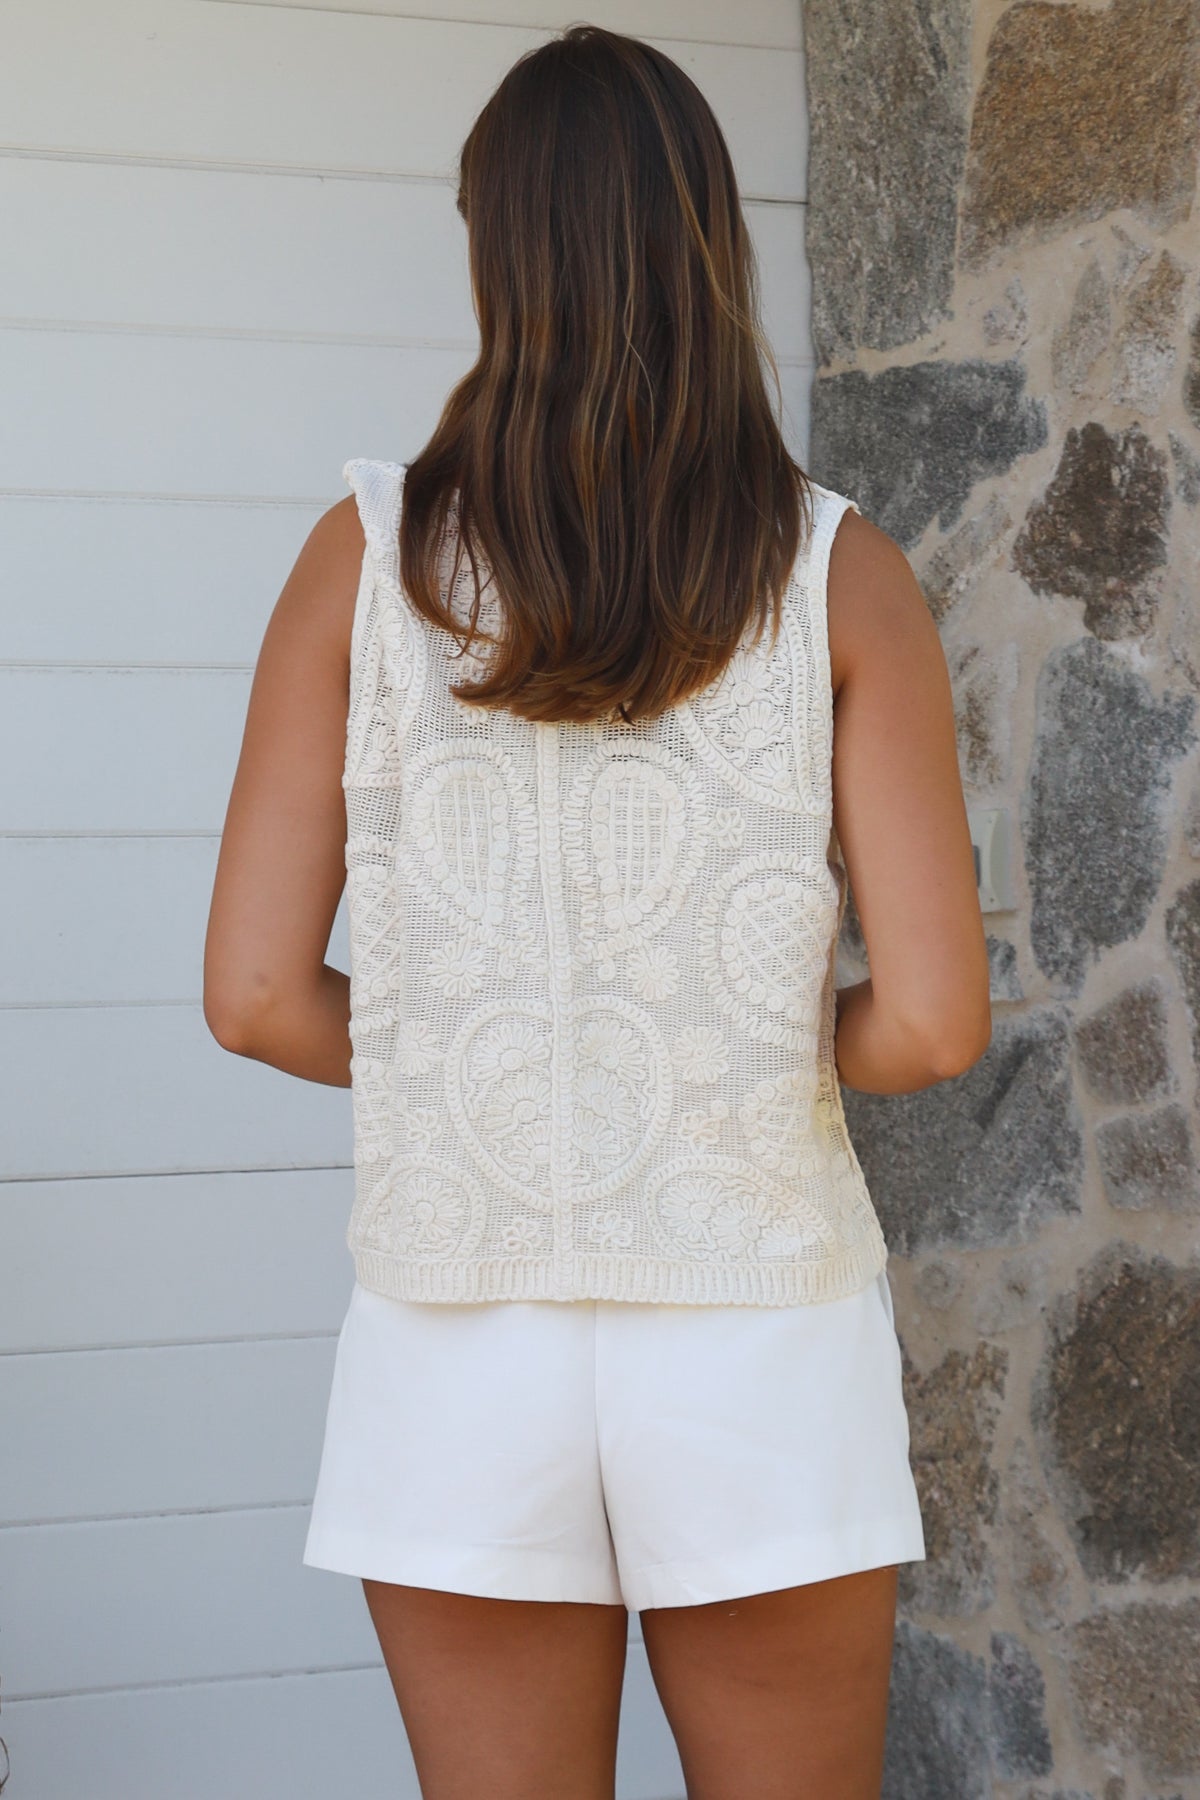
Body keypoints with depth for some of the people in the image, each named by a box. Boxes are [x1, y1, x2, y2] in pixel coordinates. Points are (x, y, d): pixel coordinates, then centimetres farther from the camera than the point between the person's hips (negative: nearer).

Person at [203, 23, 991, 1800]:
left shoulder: (367, 555, -3)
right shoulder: (842, 573, -5)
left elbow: (255, 994, -4)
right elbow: (936, 1020, -9)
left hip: (461, 1340, 1)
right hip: (758, 1335, 0)